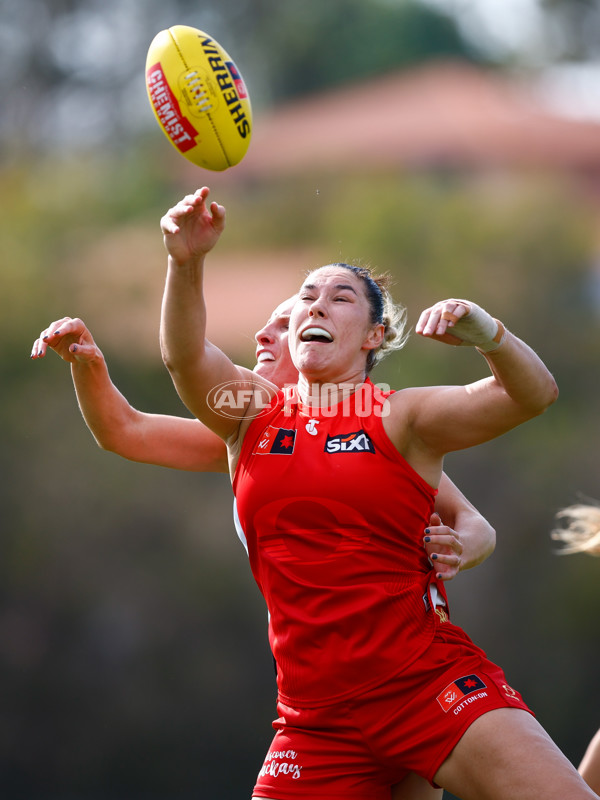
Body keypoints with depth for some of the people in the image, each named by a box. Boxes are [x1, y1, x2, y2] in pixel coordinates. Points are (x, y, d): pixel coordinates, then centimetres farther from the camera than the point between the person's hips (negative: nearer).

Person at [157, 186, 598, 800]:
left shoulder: (399, 418, 3)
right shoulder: (254, 414, 11)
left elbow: (532, 395, -9)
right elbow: (184, 358, -8)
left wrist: (484, 332, -30)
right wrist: (186, 263, -26)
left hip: (431, 682, -3)